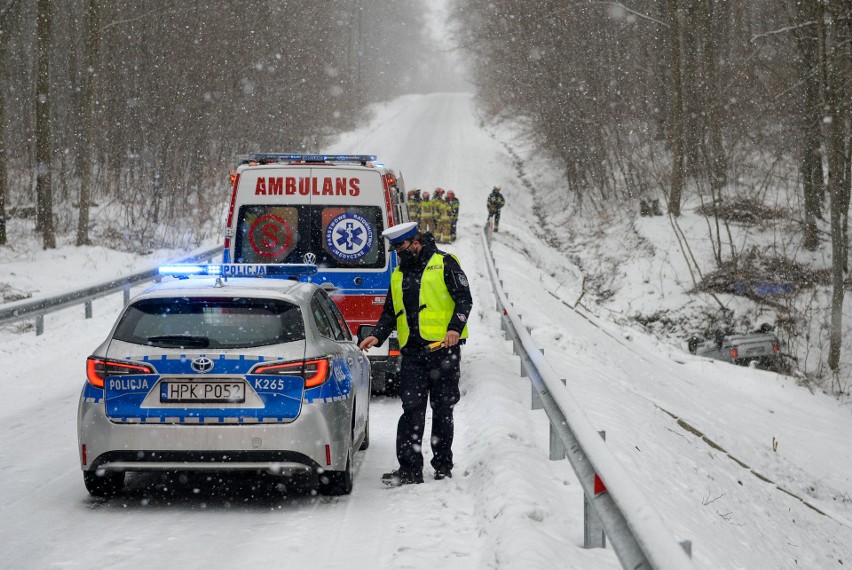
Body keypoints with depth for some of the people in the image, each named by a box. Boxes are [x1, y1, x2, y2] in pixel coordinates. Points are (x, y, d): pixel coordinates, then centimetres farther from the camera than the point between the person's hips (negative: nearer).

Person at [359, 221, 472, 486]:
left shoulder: (444, 263, 2)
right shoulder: (398, 275, 20)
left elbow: (464, 299, -3)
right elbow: (389, 313, 24)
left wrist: (455, 328, -18)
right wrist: (377, 336, 7)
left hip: (443, 348, -4)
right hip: (412, 352, 4)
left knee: (442, 409, 3)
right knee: (412, 409, -6)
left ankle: (443, 465, 13)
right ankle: (409, 469, -9)